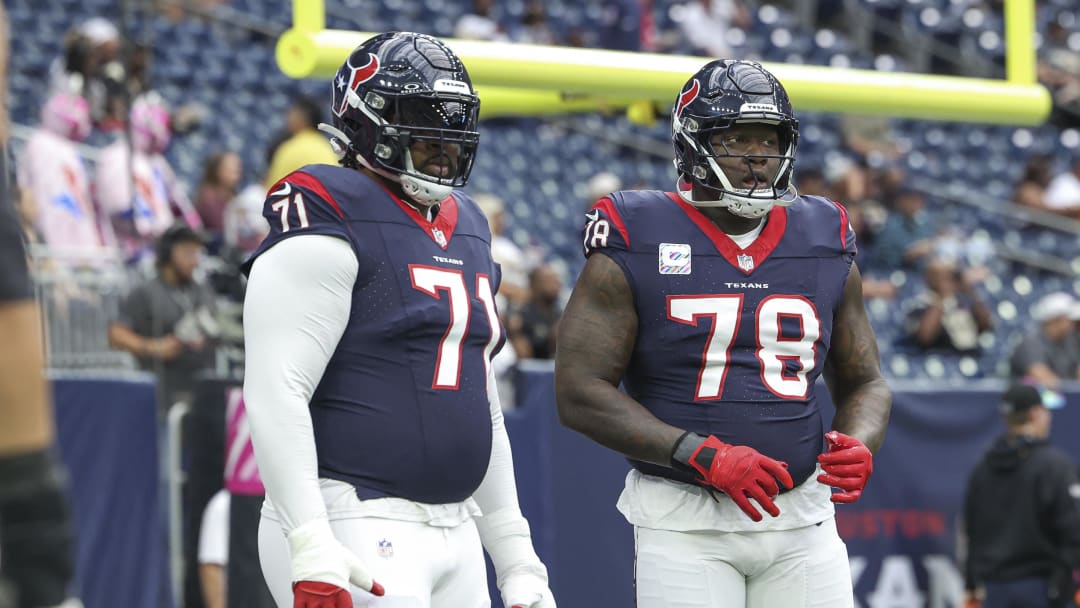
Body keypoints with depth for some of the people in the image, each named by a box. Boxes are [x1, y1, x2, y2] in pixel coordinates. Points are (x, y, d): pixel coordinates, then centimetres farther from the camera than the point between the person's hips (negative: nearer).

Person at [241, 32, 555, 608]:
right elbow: (275, 394, -17)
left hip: (456, 534, 9)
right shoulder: (330, 220, -9)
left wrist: (517, 560, 20)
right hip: (357, 532, -8)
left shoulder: (467, 230, 18)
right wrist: (310, 551, -25)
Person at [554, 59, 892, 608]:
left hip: (802, 518, 4)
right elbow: (580, 393, -9)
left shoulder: (825, 248, 10)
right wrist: (705, 456, -18)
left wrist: (858, 446, -5)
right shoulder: (636, 250, -4)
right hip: (685, 521, -4)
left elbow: (863, 383, 19)